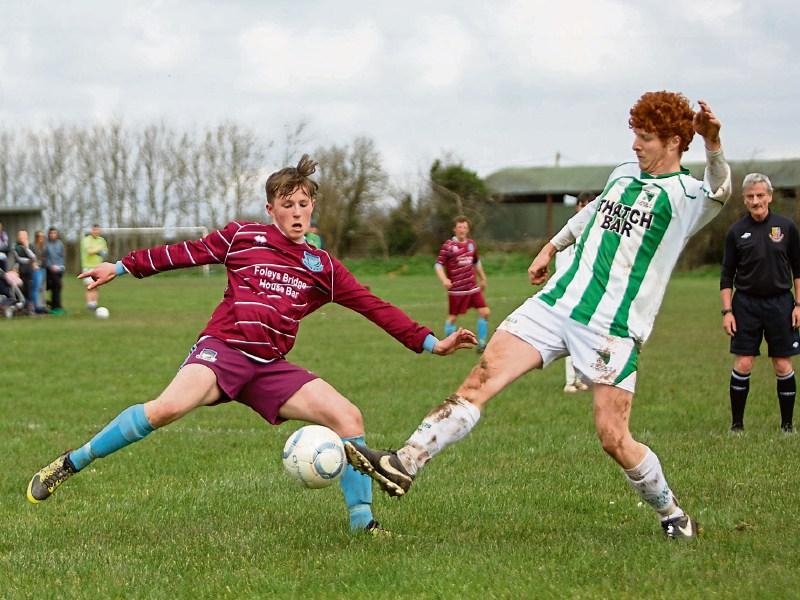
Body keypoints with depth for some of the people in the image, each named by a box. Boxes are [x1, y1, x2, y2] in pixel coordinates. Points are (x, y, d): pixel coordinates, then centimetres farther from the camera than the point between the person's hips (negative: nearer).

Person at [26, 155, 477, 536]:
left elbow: (374, 307, 9)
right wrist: (122, 267, 16)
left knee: (348, 416, -12)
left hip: (270, 368, 4)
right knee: (168, 407, -31)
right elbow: (182, 253, 14)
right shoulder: (241, 237, 6)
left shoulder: (322, 267, 12)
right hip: (223, 348, -4)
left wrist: (431, 343, 3)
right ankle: (70, 464, -18)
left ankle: (362, 518, 0)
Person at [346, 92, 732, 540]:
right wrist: (553, 246, 43)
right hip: (558, 303, 6)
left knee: (614, 438, -8)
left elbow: (720, 193, -29)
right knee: (483, 377, -10)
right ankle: (406, 464, -15)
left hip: (613, 330, -6)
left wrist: (713, 145, -48)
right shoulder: (624, 175, 16)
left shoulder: (686, 196, -5)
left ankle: (674, 516, 16)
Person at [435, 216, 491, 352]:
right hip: (456, 289, -5)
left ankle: (482, 344, 7)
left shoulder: (471, 244, 8)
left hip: (473, 287, 5)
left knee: (484, 312, -3)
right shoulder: (448, 246, -10)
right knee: (452, 317, 1)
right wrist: (444, 280, -27)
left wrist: (482, 279, 29)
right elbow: (438, 265, -11)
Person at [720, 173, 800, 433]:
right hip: (746, 303, 0)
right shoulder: (737, 231, 1)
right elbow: (727, 275, 5)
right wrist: (727, 311, -2)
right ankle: (736, 424, 5)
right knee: (743, 365, -5)